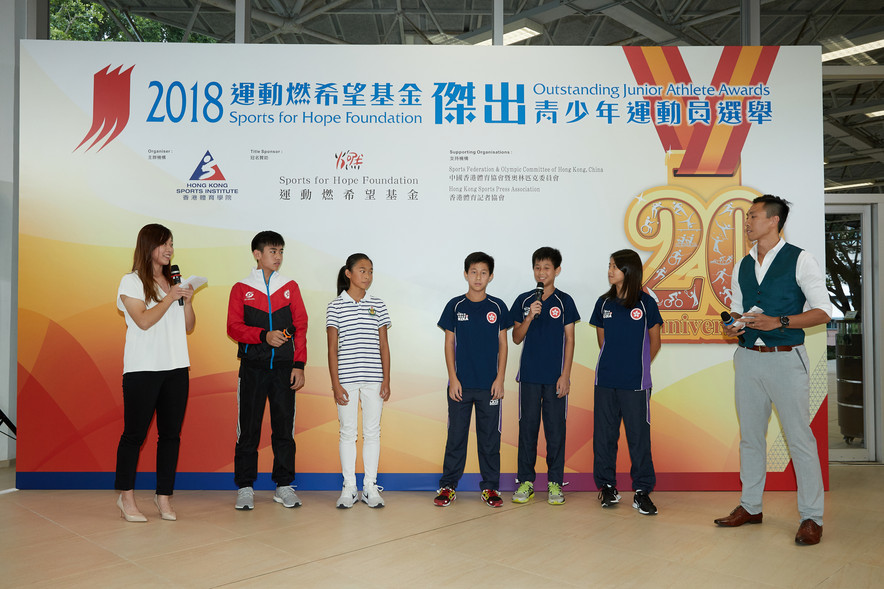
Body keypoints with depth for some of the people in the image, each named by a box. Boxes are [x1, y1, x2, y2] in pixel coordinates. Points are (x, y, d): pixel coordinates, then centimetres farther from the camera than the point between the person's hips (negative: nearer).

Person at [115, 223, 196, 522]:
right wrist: (170, 298, -10)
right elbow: (144, 320, -11)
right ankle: (126, 496, 16)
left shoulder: (175, 282, 15)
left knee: (171, 434, 5)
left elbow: (189, 327, 14)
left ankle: (164, 495, 14)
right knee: (135, 433, 1)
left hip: (176, 367, 5)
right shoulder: (132, 281, 0)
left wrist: (188, 300, -2)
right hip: (143, 368, -5)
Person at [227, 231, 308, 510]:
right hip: (252, 367, -1)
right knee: (248, 428, 2)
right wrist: (264, 335, -16)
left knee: (284, 427, 3)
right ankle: (245, 488, 13)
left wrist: (299, 365, -1)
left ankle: (284, 486, 14)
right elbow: (233, 327, -1)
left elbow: (301, 327, 7)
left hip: (284, 367, 1)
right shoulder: (241, 289, 7)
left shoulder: (290, 287, 10)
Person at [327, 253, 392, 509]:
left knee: (372, 432, 6)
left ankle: (370, 487, 17)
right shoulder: (335, 306, 1)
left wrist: (386, 380, 1)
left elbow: (384, 346, 7)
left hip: (374, 379, 2)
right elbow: (332, 348, 0)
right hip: (346, 378, -2)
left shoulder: (378, 306, 7)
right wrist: (335, 383, -6)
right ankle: (348, 488, 16)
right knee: (348, 432, 5)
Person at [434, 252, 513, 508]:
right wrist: (453, 378, -5)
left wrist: (500, 378, -3)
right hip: (461, 383, 0)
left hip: (490, 384, 1)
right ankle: (448, 486, 16)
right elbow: (449, 343, 3)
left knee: (489, 436, 7)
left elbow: (502, 344, 5)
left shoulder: (497, 307, 3)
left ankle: (490, 487, 18)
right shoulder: (455, 306, 2)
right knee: (456, 435, 5)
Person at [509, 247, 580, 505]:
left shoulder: (564, 301, 2)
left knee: (555, 428, 3)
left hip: (555, 377, -1)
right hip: (529, 375, 1)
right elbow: (516, 338, 5)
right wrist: (529, 317, -12)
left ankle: (555, 483, 14)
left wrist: (565, 375, -6)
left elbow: (569, 339, 1)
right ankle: (526, 481, 16)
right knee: (527, 427, 6)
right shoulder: (524, 300, 6)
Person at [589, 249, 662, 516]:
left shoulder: (646, 303, -3)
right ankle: (607, 486, 20)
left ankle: (642, 491, 11)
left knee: (639, 435, 0)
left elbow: (655, 343, 6)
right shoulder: (604, 303, 6)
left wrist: (638, 366, 11)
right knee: (604, 434, 7)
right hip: (605, 381, 3)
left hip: (635, 383, -3)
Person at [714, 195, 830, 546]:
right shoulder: (742, 266, 12)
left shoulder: (800, 260, -4)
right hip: (748, 357, 6)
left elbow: (823, 311, -6)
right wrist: (734, 326, -1)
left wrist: (778, 321, -18)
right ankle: (750, 507, 24)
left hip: (785, 359, -5)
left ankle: (811, 517, 10)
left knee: (799, 437, -2)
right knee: (750, 436, 12)